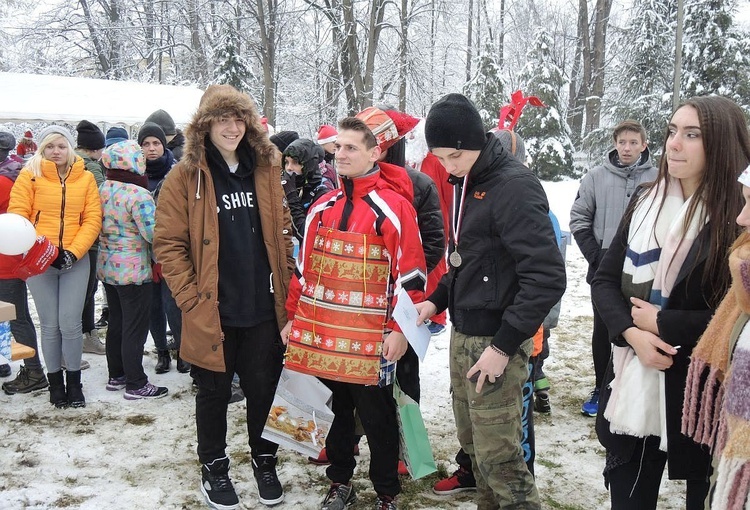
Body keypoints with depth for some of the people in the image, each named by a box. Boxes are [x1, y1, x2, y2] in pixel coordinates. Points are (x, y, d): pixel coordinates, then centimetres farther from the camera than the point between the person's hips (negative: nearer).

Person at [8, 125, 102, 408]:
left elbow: (93, 219, 0)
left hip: (75, 260, 1)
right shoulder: (30, 175, 1)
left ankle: (74, 382, 15)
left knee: (70, 324, -3)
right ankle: (55, 382, 21)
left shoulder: (86, 178, 5)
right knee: (50, 325, 5)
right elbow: (17, 216, -4)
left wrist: (74, 252, -11)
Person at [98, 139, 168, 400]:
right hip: (133, 270, -8)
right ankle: (135, 384, 9)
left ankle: (116, 376, 30)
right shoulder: (138, 194, -21)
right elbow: (153, 234, -24)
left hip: (107, 266, 8)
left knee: (116, 322, 19)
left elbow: (99, 225, 12)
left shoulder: (103, 189, 2)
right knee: (135, 327, 2)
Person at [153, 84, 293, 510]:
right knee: (215, 392, 13)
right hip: (211, 312, -2)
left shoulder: (265, 170, 5)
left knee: (264, 388, 13)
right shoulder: (186, 177, -5)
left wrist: (286, 286, 6)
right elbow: (169, 244, -6)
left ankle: (265, 462, 34)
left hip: (264, 310, 3)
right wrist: (191, 298, -11)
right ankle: (214, 467, 32)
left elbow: (282, 232, 12)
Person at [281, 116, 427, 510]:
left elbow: (411, 274, -10)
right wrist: (293, 317, 13)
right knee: (334, 411, 18)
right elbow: (304, 266, 15)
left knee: (377, 418, 8)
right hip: (319, 335, 6)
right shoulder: (322, 208, 10)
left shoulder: (393, 207, -9)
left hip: (370, 340, -5)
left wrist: (399, 329, -13)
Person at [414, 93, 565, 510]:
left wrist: (504, 345, -22)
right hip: (463, 334, 9)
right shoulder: (468, 183, 10)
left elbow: (546, 277, -23)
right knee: (473, 442, 17)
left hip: (495, 339, -9)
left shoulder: (514, 187, -17)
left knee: (498, 455, -3)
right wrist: (437, 300, 10)